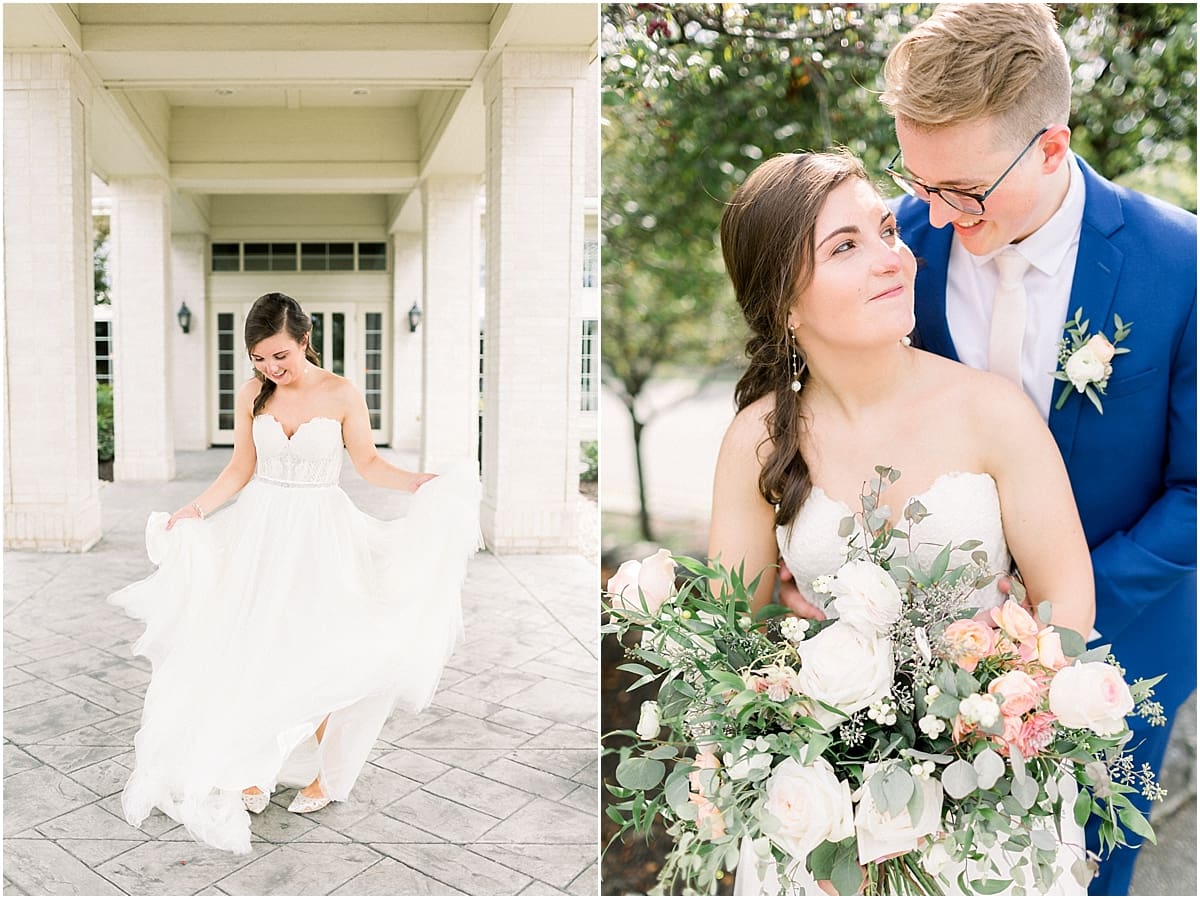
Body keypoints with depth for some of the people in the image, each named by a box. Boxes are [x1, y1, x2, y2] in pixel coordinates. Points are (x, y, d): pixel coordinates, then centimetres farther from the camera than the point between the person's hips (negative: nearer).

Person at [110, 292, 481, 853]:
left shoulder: (341, 394, -10)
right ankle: (252, 770, 24)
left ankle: (324, 773, 20)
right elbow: (240, 470, 6)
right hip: (260, 531, 3)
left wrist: (422, 484, -17)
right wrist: (194, 511, -3)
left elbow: (368, 462, -3)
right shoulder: (251, 395, -2)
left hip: (320, 533, -2)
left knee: (317, 653, 0)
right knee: (252, 649, 5)